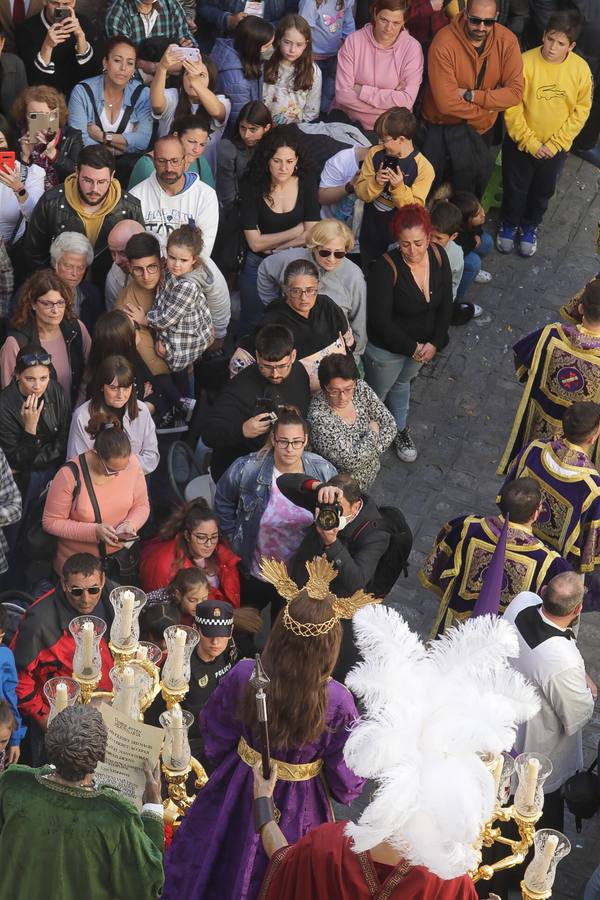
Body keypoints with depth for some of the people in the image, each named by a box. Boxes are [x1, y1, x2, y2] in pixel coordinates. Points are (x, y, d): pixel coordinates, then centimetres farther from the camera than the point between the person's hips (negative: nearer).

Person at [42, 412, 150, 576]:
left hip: (120, 555, 2)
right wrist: (94, 531, -21)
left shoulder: (131, 463, -10)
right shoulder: (69, 475, -20)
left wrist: (130, 524, -16)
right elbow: (51, 522, -12)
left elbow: (142, 506, 5)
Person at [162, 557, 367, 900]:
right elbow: (346, 781, -17)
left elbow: (215, 734, -4)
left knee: (219, 868, 27)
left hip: (239, 788, 2)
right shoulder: (338, 702, -30)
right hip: (298, 808, -1)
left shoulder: (243, 676, -24)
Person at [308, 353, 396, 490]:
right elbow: (350, 461, -33)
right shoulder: (318, 416, -31)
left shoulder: (361, 388, -14)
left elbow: (390, 425, -7)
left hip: (372, 472, 5)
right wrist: (372, 432, -19)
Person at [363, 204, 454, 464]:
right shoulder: (386, 268, -32)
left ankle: (399, 428, 55)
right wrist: (412, 348, -20)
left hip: (423, 345, 6)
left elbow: (446, 304, -4)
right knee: (376, 394, 17)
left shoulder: (439, 257, -15)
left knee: (402, 382, 31)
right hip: (387, 348, -6)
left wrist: (435, 343, -12)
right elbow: (380, 320, -28)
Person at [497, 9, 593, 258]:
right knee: (515, 188, 18)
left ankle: (530, 226, 46)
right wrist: (530, 142, -18)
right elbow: (512, 107, -17)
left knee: (543, 191, 21)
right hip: (520, 142, -2)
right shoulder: (526, 62, -23)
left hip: (555, 147, 2)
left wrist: (555, 144, -12)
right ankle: (509, 224, 44)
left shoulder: (581, 69, -15)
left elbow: (581, 111, -7)